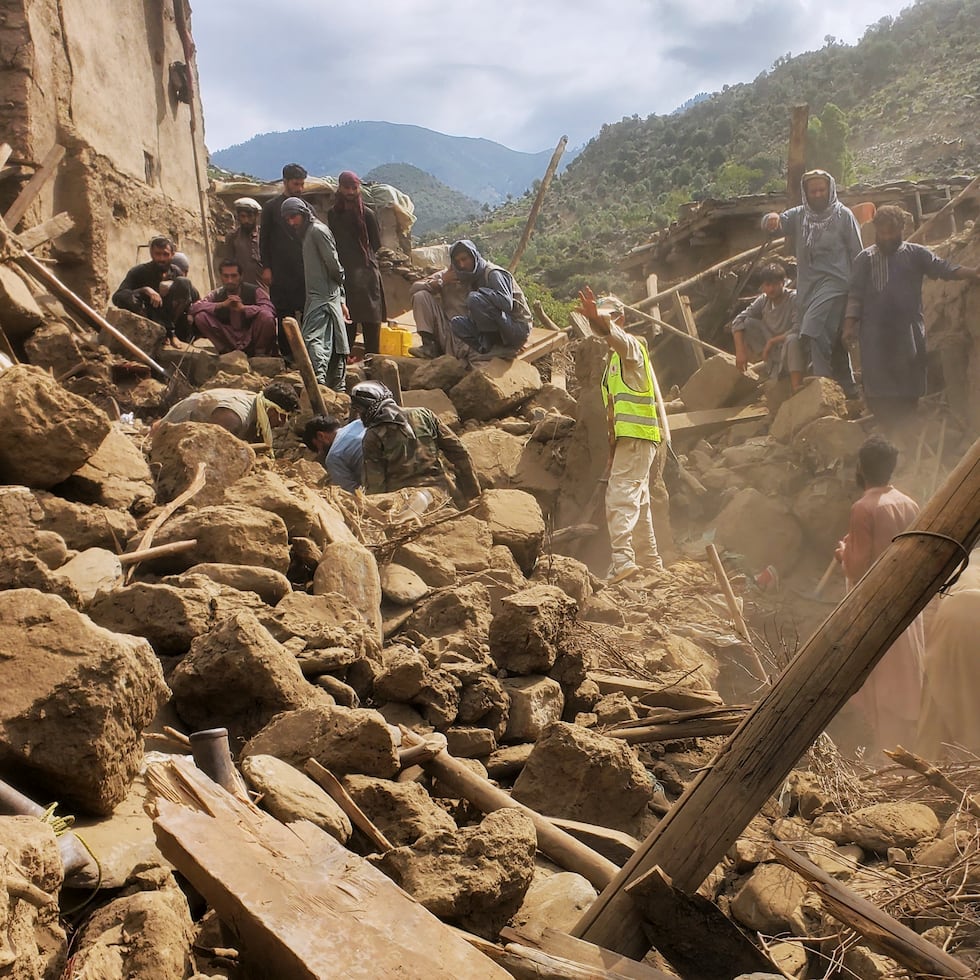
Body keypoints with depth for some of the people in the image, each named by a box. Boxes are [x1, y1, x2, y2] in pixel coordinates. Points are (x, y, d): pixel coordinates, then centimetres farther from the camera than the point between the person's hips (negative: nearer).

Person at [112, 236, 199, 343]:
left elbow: (196, 297, -3)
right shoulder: (138, 272, -7)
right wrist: (144, 290, -32)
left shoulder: (176, 272, 2)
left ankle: (170, 331, -14)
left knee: (183, 282, -19)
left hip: (170, 318, 2)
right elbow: (116, 298, -19)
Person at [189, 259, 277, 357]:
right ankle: (225, 351, -2)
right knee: (200, 317, -15)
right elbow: (194, 307, -11)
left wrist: (243, 308, -31)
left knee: (266, 316, -30)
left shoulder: (254, 291, -6)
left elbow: (270, 309, -22)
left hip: (252, 340, -2)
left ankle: (260, 353, -7)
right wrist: (221, 305, -22)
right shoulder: (216, 295, 2)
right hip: (229, 340, 2)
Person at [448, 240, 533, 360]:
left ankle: (487, 346, -12)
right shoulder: (472, 278, 13)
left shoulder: (493, 273, -12)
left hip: (518, 328, -9)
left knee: (475, 298, -25)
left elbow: (507, 304, -28)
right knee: (456, 323, -5)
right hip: (496, 330, 9)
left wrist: (481, 291, -20)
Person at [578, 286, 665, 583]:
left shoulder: (631, 345, -3)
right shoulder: (614, 358, 26)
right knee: (638, 502, 14)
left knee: (620, 495, -21)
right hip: (627, 438, 10)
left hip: (636, 435, -10)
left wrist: (598, 319, -46)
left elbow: (616, 336, -28)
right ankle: (652, 564, 22)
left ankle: (623, 559, -31)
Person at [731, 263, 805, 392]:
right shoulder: (763, 301, -1)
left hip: (792, 354, -5)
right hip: (770, 353, 5)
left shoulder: (794, 299, -17)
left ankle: (797, 390, -41)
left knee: (792, 339, -39)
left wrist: (772, 341, -20)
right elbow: (738, 321, -6)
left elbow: (798, 330, -28)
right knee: (745, 323, -8)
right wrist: (740, 351, -18)